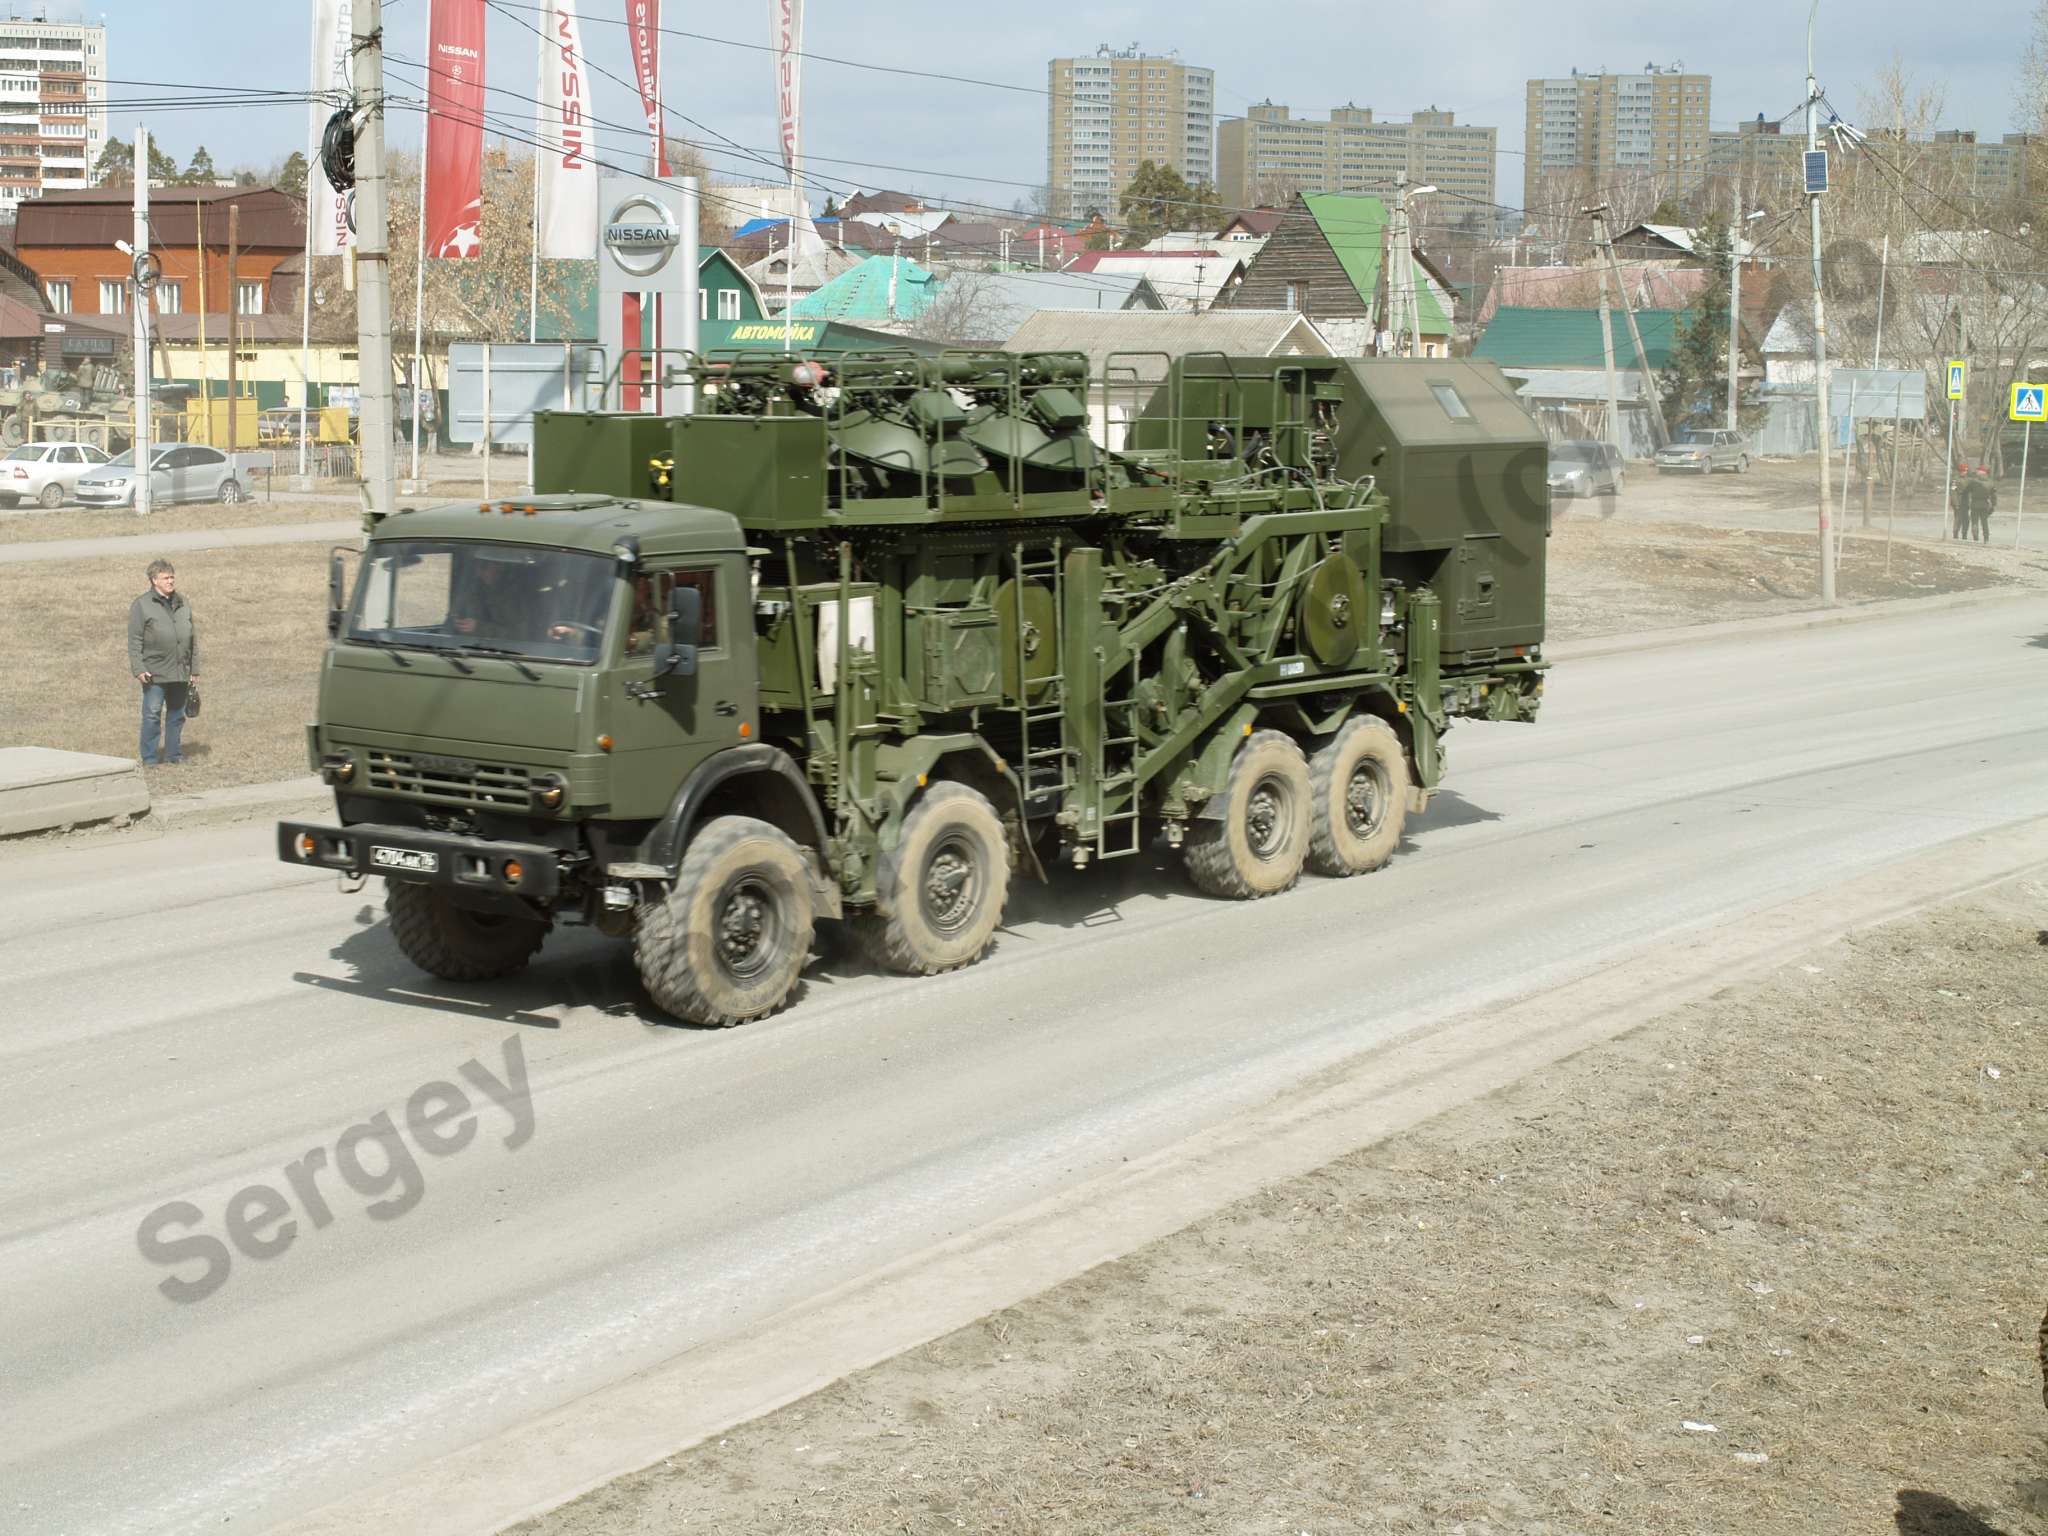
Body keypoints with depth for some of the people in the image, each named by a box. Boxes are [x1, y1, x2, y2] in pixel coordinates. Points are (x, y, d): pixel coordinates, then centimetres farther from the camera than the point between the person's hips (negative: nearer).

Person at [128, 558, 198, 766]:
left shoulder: (183, 604, 13)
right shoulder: (141, 606, -3)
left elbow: (193, 639, 17)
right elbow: (135, 641, -6)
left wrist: (194, 669, 13)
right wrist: (139, 669, -13)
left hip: (180, 672, 5)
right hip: (155, 673, -5)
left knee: (176, 714, 10)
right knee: (152, 714, -4)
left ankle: (174, 754, 20)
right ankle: (150, 757, 3)